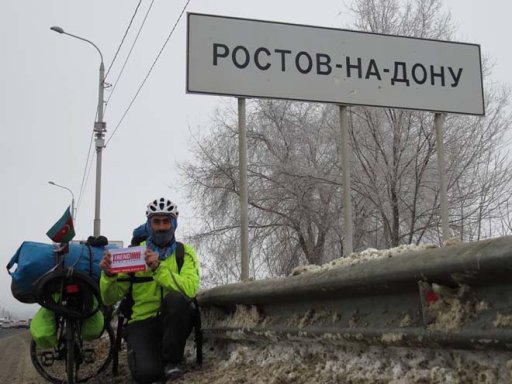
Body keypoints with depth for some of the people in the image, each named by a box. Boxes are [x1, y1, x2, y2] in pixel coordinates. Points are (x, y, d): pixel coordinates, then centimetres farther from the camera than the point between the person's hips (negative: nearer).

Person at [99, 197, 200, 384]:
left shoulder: (185, 252, 1)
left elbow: (190, 289, -20)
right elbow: (110, 299, 3)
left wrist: (158, 268, -31)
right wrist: (108, 275, -18)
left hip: (175, 319, 1)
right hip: (143, 321, -1)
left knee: (176, 297, -34)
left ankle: (171, 362, -14)